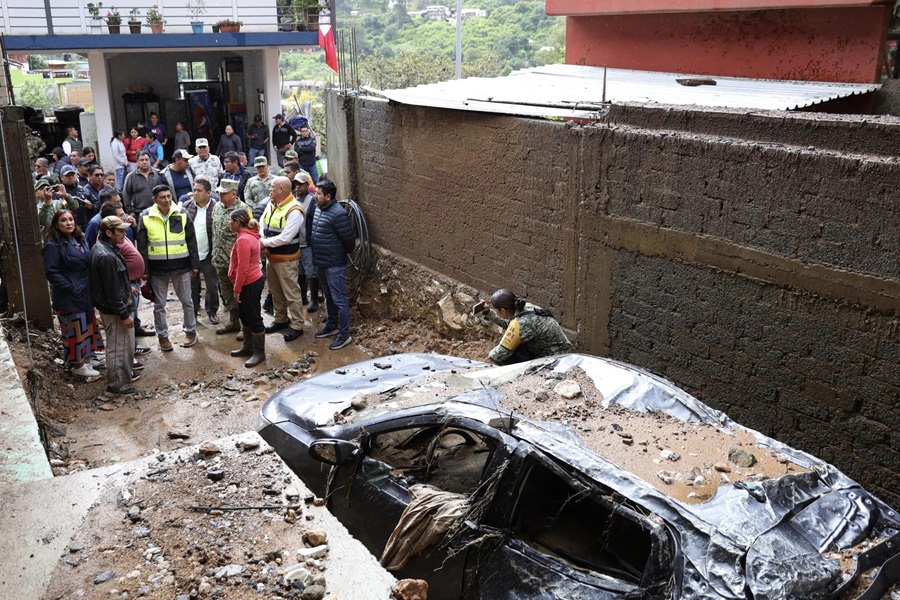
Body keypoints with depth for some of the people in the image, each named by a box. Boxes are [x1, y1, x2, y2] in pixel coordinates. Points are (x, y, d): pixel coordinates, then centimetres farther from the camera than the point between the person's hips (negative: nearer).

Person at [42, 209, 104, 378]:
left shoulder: (79, 240, 9)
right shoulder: (53, 246, -15)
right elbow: (51, 273, -19)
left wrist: (90, 286, 6)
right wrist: (72, 288, -21)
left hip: (85, 294, 8)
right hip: (68, 297, -8)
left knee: (86, 326, 17)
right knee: (75, 329, 1)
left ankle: (85, 357, 32)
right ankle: (78, 365, 14)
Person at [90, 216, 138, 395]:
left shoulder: (102, 247, 5)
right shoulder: (107, 256, -28)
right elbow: (112, 290, -26)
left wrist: (127, 288, 26)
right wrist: (124, 314, -21)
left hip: (117, 305, 10)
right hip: (114, 309, -10)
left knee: (126, 343, 25)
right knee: (118, 346, 3)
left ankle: (126, 372, 41)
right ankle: (117, 384, 15)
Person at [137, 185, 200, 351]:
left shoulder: (182, 215, -1)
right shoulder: (146, 217, -3)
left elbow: (191, 241, 4)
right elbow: (142, 246, 0)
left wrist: (194, 264, 2)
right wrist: (144, 269, -3)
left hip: (181, 266, 0)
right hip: (157, 268, 0)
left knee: (186, 301, 12)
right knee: (159, 304, 9)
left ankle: (190, 331, 29)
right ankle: (162, 336, 23)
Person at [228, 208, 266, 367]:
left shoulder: (243, 240, -22)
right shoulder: (250, 235, 11)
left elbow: (243, 268, -23)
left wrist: (237, 289, -16)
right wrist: (238, 287, 19)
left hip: (250, 284, -11)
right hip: (252, 281, 11)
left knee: (253, 318, -2)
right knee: (244, 316, 19)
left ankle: (259, 353, 6)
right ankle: (248, 347, 30)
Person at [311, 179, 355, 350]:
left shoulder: (338, 214, -22)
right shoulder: (318, 209, 6)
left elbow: (349, 239, -17)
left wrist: (343, 254, 1)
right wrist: (316, 258, 18)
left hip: (334, 265, -9)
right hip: (322, 263, 9)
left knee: (339, 300, -1)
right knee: (329, 297, 22)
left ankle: (344, 334, 7)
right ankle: (332, 325, 37)